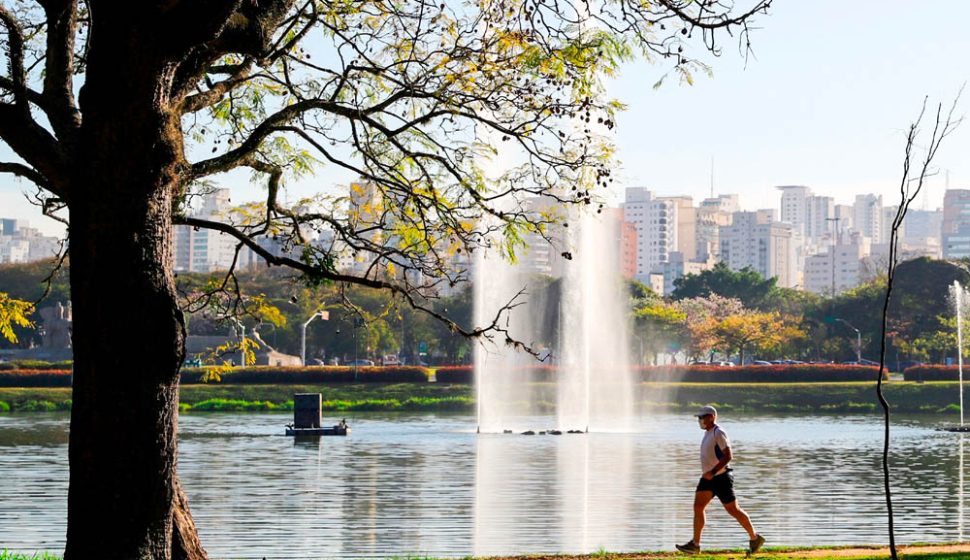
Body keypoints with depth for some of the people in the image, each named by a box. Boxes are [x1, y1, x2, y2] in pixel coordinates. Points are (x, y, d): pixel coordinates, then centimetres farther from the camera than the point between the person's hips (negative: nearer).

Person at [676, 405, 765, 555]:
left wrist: (713, 472, -29)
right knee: (698, 507, -3)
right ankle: (695, 544, -5)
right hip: (708, 479, 9)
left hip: (721, 478, -9)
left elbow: (728, 456, -23)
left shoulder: (718, 433, -16)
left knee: (733, 510, -1)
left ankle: (755, 538, 14)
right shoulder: (708, 433, 13)